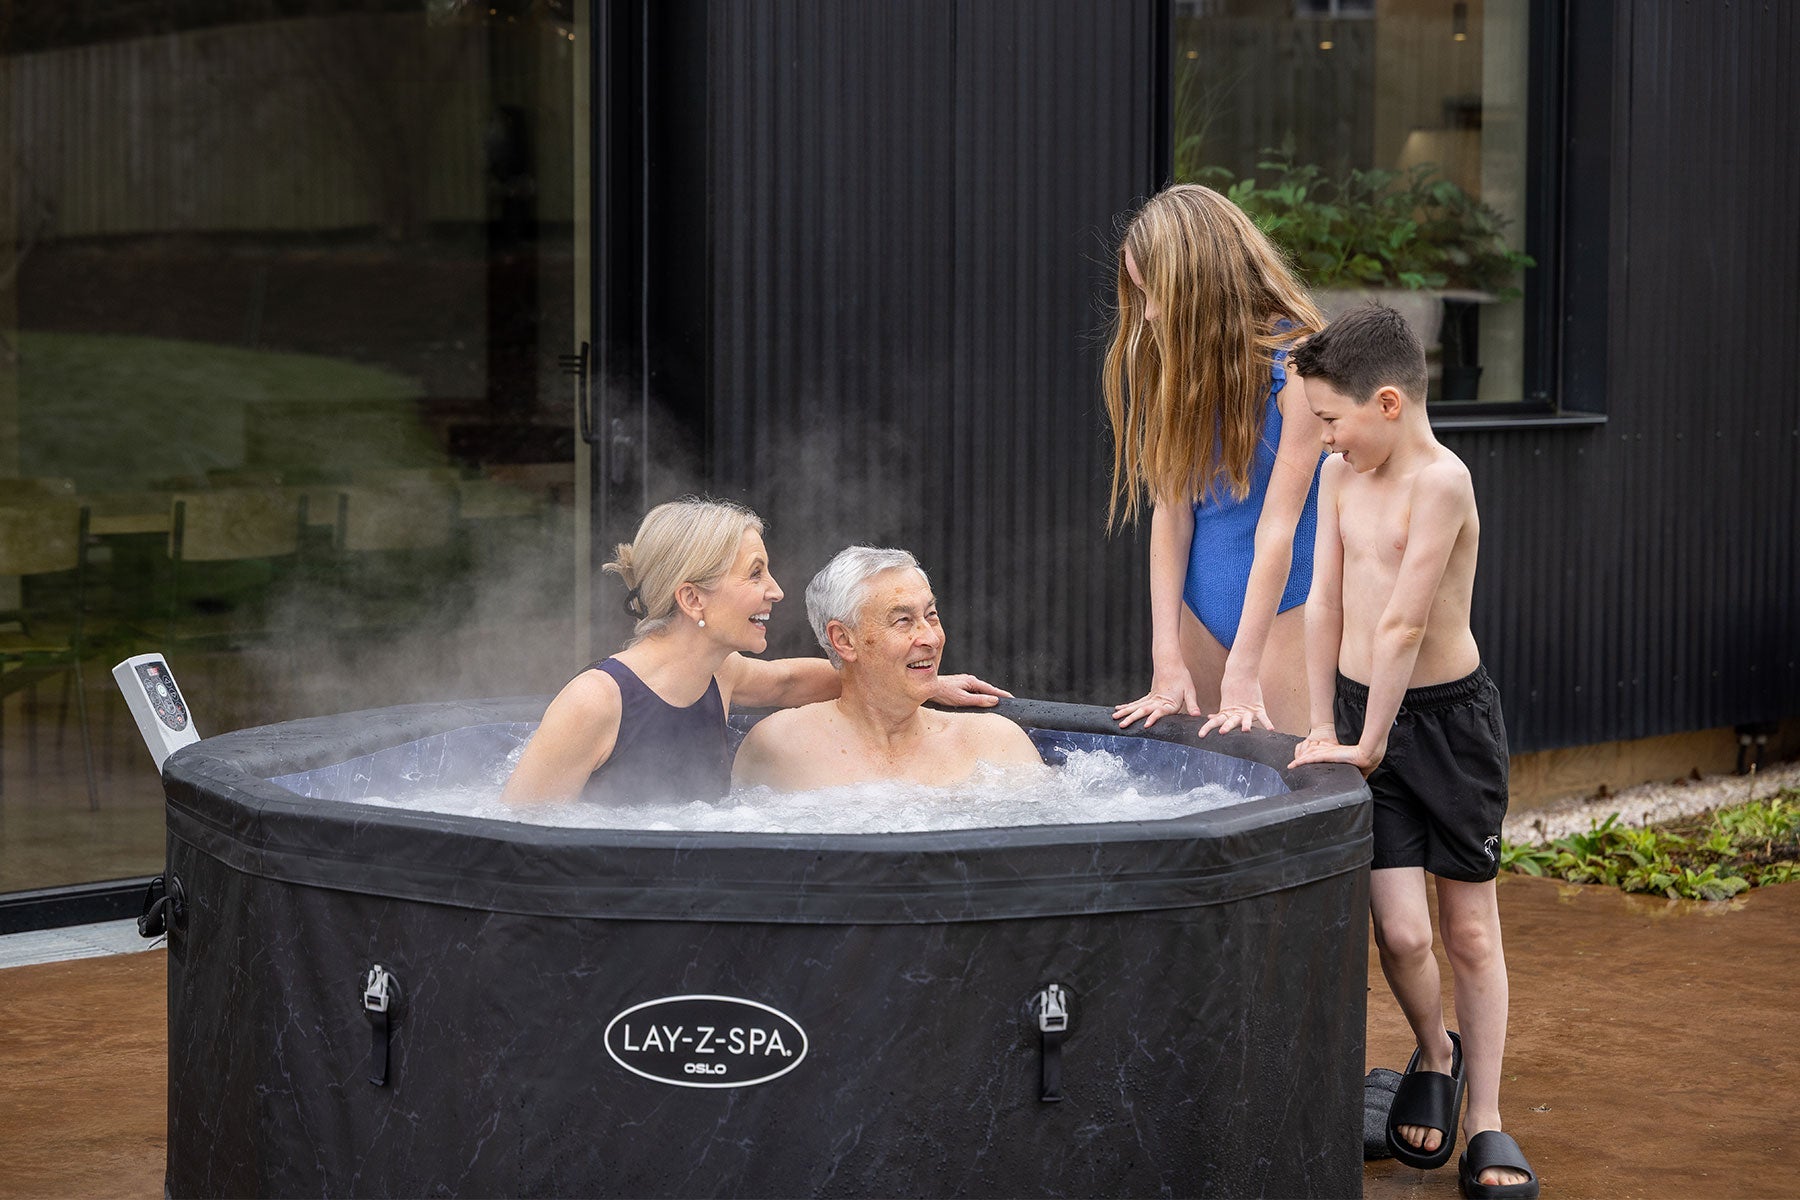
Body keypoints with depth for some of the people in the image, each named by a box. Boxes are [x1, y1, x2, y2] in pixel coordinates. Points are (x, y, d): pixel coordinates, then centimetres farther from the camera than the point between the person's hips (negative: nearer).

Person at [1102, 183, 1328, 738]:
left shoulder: (1296, 363, -16)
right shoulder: (1178, 360, 2)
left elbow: (1278, 523, -18)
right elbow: (1170, 508, -3)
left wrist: (1242, 675, -21)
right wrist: (1167, 661, -11)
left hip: (1285, 602, -5)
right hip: (1200, 603, 5)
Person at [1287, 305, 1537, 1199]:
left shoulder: (1441, 481, -19)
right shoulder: (1340, 477, 4)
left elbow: (1405, 623, -21)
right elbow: (1325, 604, 5)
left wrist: (1368, 746, -20)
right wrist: (1323, 729, 3)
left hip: (1448, 717, -4)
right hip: (1363, 709, 4)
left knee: (1470, 930, 6)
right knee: (1400, 931, -6)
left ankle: (1485, 1122, 17)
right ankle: (1434, 1054, 24)